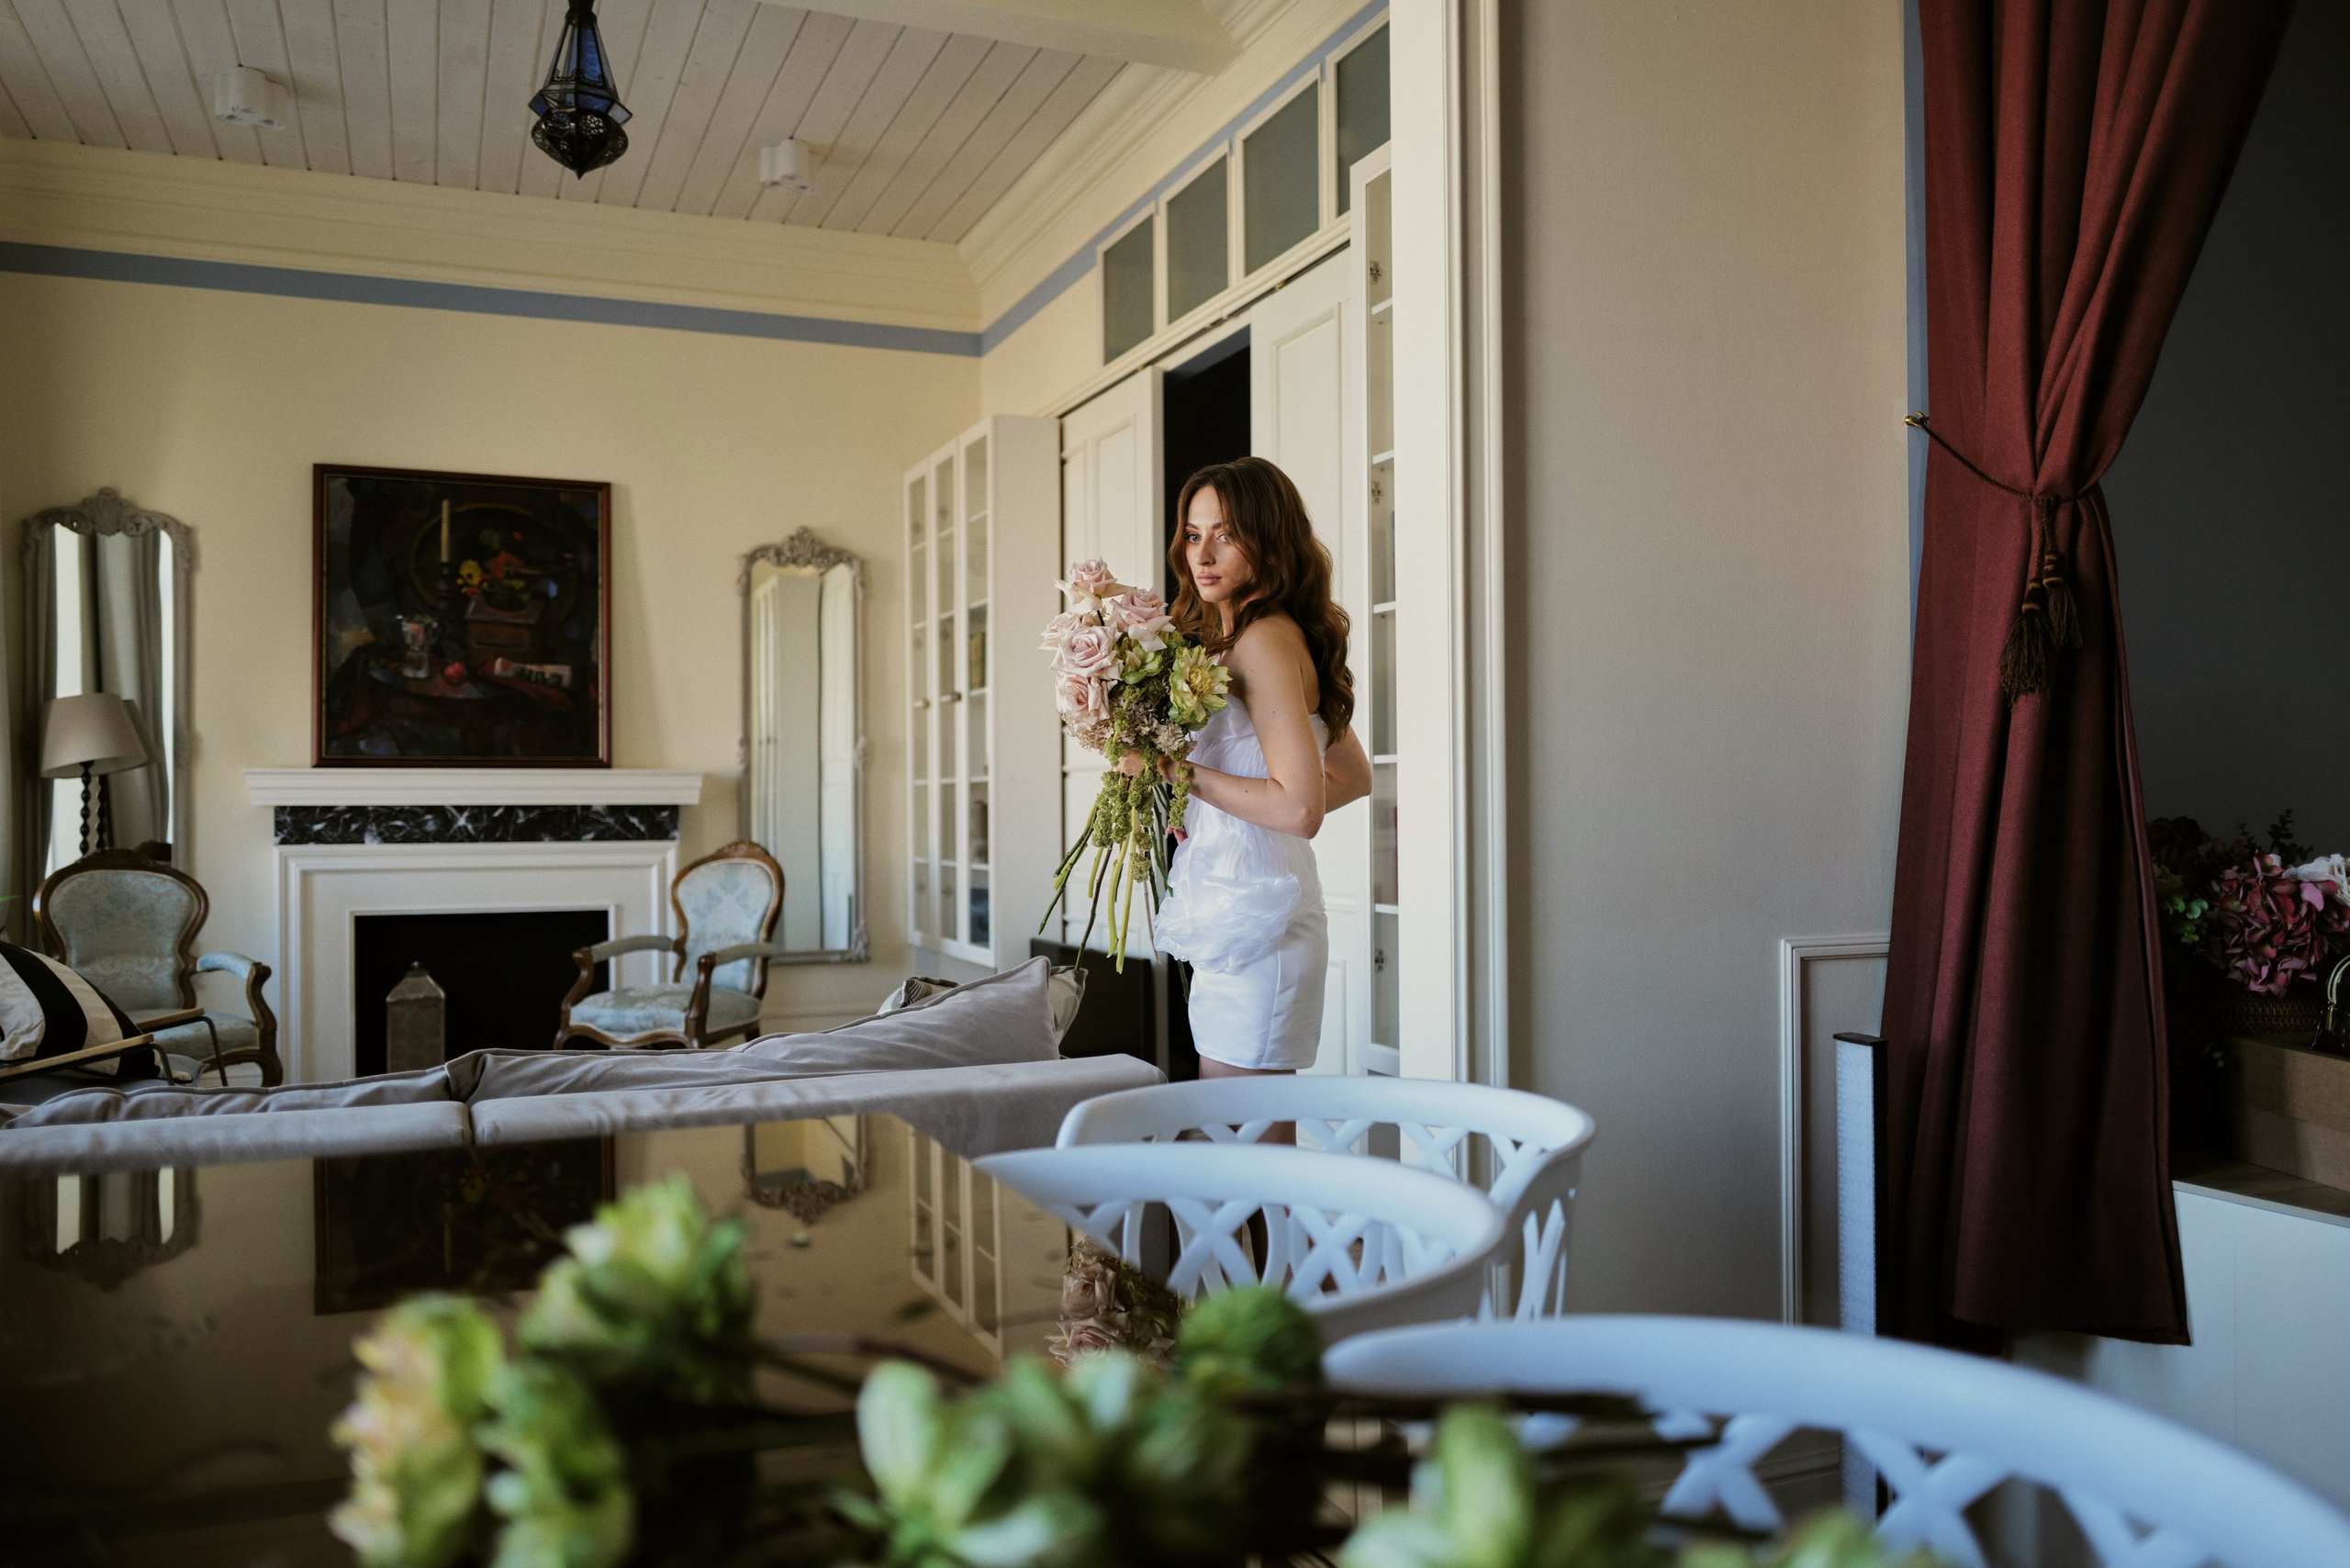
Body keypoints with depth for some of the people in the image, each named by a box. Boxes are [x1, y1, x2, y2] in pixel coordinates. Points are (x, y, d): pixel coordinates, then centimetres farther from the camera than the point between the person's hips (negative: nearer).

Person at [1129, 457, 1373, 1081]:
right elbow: (1353, 778, 22)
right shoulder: (1280, 638, 15)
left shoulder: (1265, 639, -14)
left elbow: (1301, 809, -23)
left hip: (1255, 917, -10)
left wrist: (1181, 771, -15)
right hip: (1236, 915, 10)